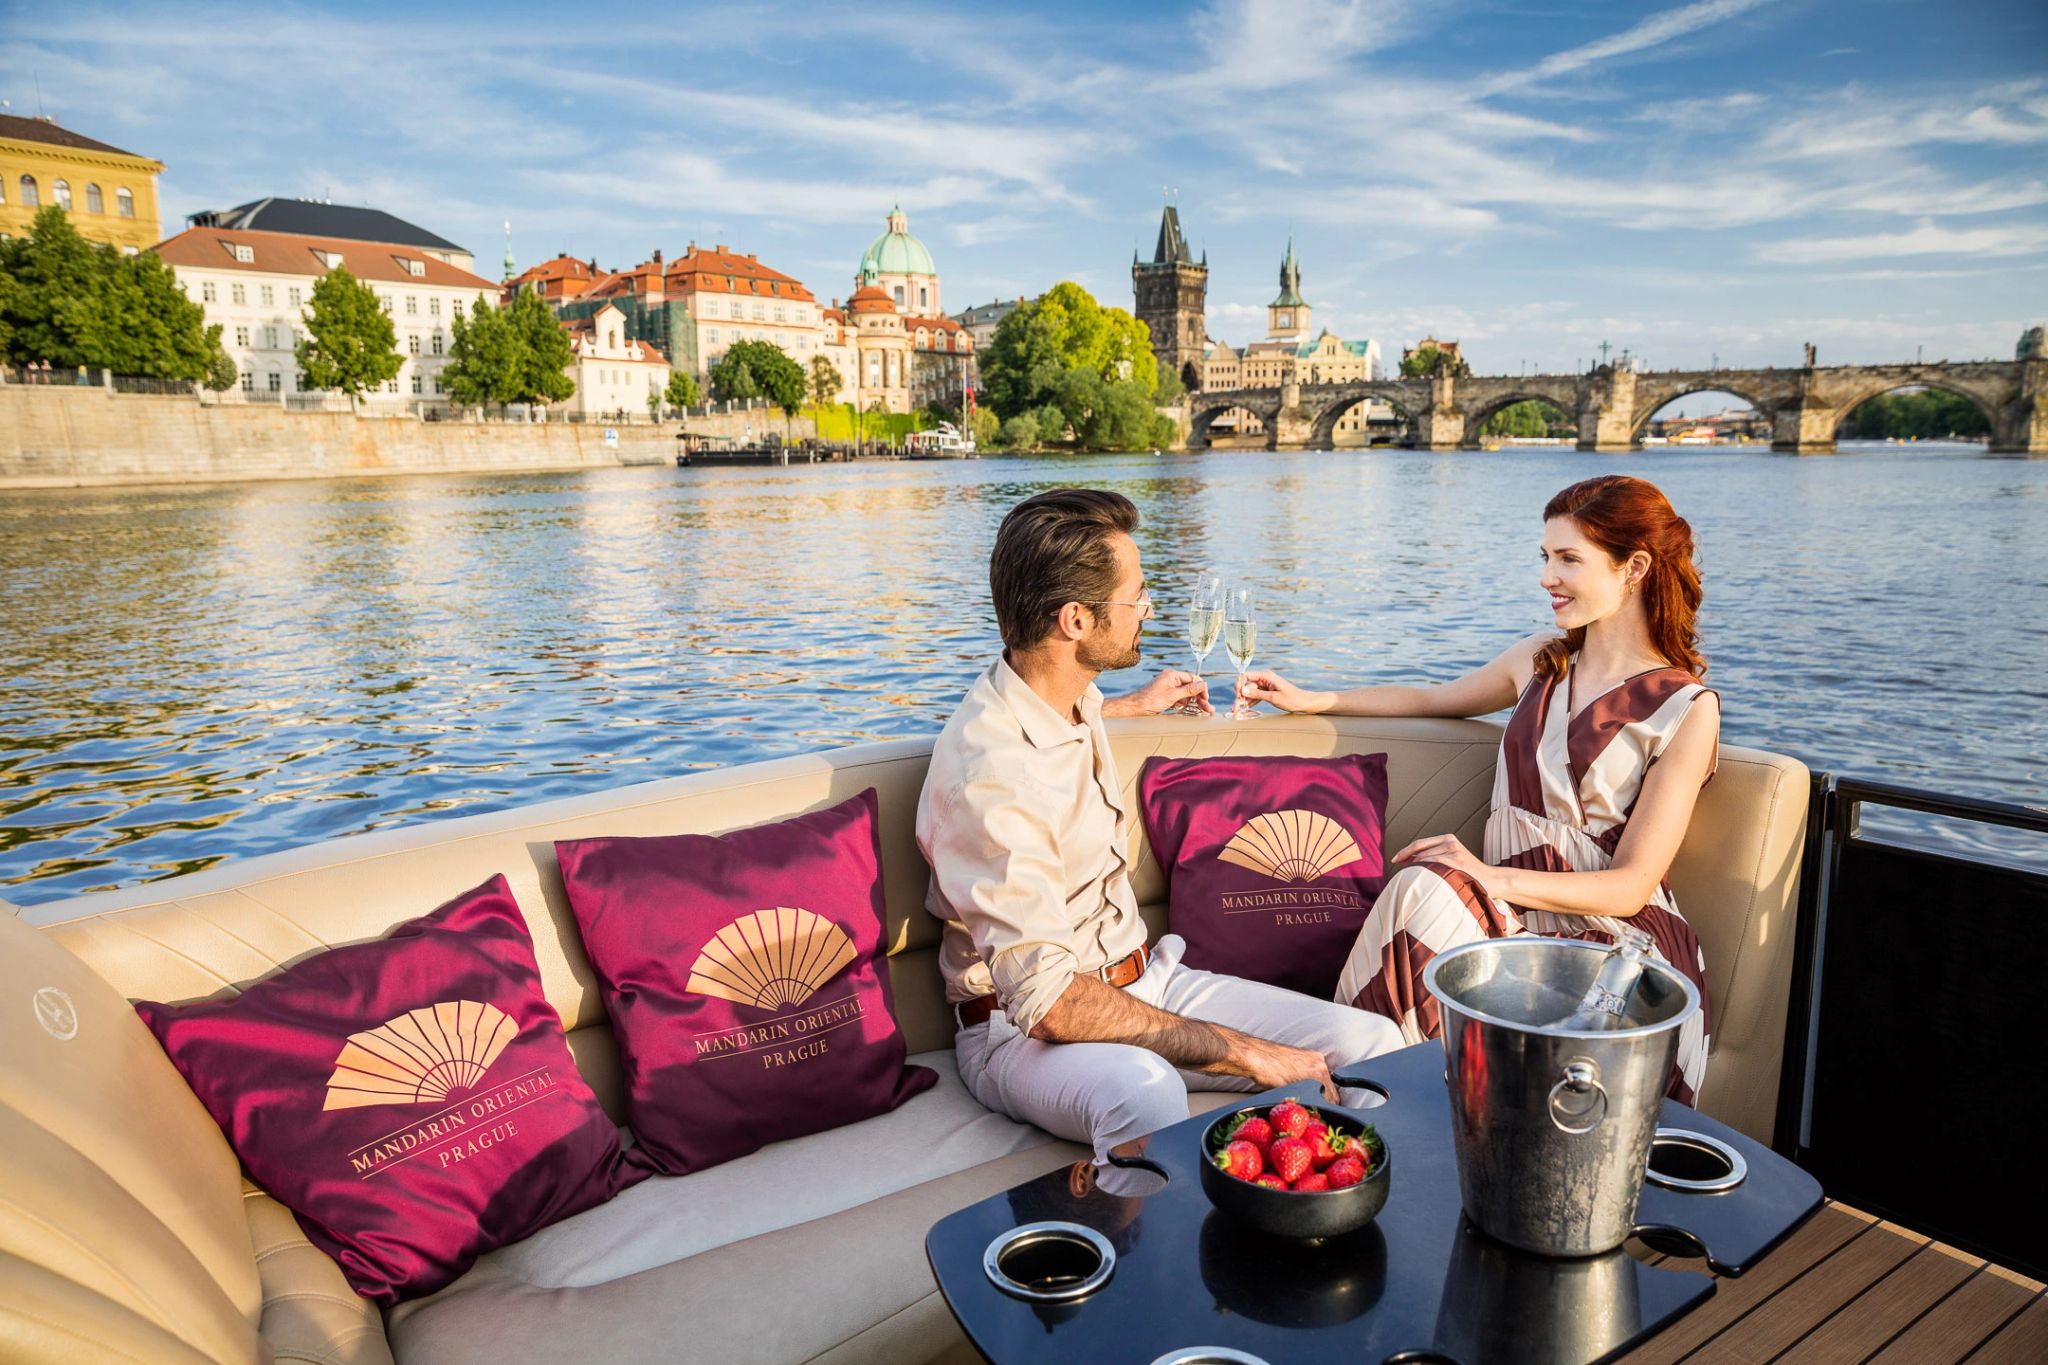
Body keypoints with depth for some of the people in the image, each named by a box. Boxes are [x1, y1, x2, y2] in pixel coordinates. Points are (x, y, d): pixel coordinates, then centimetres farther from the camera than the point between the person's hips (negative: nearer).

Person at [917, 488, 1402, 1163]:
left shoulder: (1075, 699, 4)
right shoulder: (987, 773, -24)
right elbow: (1048, 1002, -28)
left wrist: (1134, 704, 36)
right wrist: (1243, 1051, -26)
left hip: (1146, 980, 9)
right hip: (1024, 1030, -8)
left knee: (1371, 1044, -10)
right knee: (1142, 1091, -42)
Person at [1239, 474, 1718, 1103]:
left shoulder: (1688, 707, -5)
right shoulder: (1542, 660, 13)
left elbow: (1632, 885, -9)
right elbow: (1436, 698, 31)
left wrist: (1495, 877, -25)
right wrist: (1311, 699, 24)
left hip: (1614, 937, -5)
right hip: (1516, 914, 5)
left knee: (1425, 891, -35)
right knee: (1422, 888, -33)